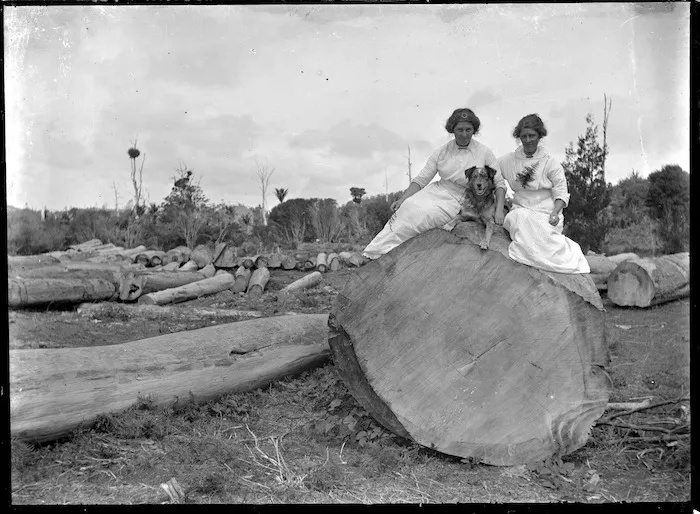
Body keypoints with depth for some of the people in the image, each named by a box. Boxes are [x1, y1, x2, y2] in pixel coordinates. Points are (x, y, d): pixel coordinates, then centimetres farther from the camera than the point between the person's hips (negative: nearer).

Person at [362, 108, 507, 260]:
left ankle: (378, 253, -24)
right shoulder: (442, 152, 4)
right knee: (409, 206, -28)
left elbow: (499, 183, -1)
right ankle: (369, 254, -27)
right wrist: (402, 198, -10)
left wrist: (499, 211, -14)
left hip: (458, 200, -3)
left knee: (419, 216, -29)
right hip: (436, 191, 3)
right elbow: (421, 179, 3)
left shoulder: (485, 153, -2)